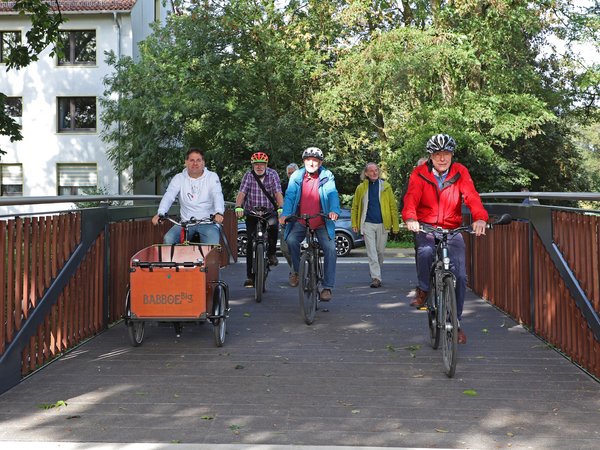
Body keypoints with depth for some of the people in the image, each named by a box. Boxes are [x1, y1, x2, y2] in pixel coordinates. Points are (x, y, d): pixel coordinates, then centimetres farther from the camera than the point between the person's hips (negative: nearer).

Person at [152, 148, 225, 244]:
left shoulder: (212, 177, 2)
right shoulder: (179, 178, 6)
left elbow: (217, 196, -14)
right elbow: (169, 196, -8)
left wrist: (218, 213, -36)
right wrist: (160, 213, -28)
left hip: (208, 223, -2)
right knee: (168, 240, -22)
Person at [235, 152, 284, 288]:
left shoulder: (272, 174, -2)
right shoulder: (248, 175, -2)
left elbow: (278, 193, -12)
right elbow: (241, 193, -11)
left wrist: (281, 208, -29)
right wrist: (238, 207, -30)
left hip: (269, 211, 0)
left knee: (273, 226, -32)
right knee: (250, 242, -7)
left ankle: (271, 253, -3)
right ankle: (250, 275, -1)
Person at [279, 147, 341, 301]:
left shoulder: (327, 177, 2)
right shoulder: (297, 176, 5)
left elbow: (332, 194, -13)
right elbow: (290, 196, -5)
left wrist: (334, 210, -34)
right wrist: (285, 214, -23)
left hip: (322, 223, -1)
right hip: (301, 221, 1)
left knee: (330, 249, -16)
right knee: (291, 240, -25)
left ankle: (328, 287, -7)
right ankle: (297, 270, 2)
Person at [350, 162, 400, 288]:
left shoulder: (385, 186, 3)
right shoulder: (361, 188, 4)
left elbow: (393, 206, 2)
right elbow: (355, 207, 8)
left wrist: (395, 225, -3)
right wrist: (354, 224, 0)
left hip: (382, 224, 1)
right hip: (367, 224, -1)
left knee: (380, 251, 10)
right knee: (371, 252, -6)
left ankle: (376, 272, 31)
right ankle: (376, 277, -7)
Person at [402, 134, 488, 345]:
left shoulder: (460, 172, -3)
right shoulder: (419, 174, -5)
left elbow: (471, 196, -17)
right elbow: (411, 197, -20)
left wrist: (479, 217, -38)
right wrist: (410, 218, -42)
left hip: (452, 229, 2)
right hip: (426, 228, -1)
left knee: (460, 275, -7)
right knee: (426, 251, -34)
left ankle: (456, 322, 10)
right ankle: (423, 290, -4)